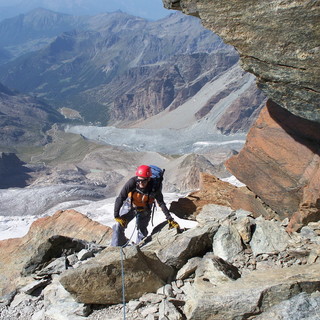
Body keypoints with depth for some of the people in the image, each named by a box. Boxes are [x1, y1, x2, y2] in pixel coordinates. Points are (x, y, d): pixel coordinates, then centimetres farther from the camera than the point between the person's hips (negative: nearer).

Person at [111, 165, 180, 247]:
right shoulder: (132, 182, -33)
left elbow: (161, 203, -17)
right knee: (119, 226, -10)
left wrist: (170, 219, -19)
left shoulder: (154, 187, -29)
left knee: (142, 231, 4)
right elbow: (120, 199, -28)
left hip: (144, 211, 1)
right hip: (130, 207, 0)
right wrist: (116, 216, -33)